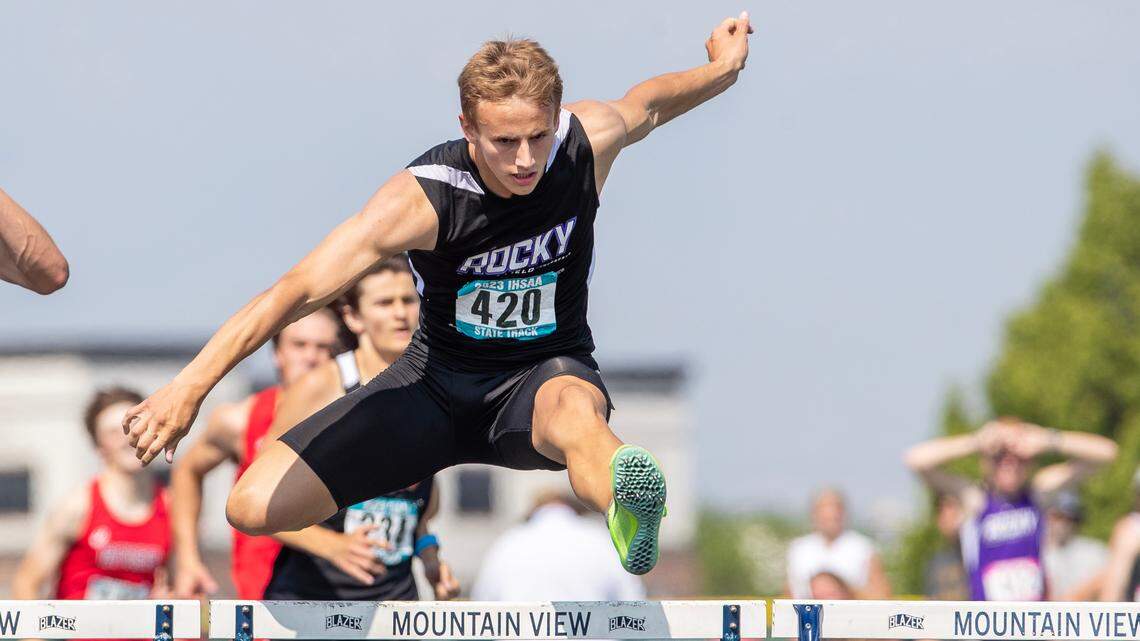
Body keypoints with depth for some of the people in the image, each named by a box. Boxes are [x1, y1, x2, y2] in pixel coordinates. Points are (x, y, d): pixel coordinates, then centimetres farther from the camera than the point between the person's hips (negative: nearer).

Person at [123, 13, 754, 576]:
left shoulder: (589, 138, -14)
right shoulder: (424, 198, -27)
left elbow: (647, 104, 15)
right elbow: (300, 289, -32)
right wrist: (191, 385, -41)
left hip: (546, 373, 0)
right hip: (439, 382, 0)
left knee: (573, 408, -44)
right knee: (254, 508, -15)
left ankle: (628, 510, -77)